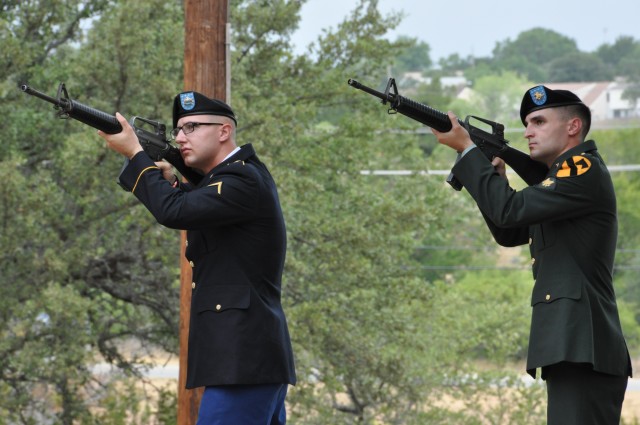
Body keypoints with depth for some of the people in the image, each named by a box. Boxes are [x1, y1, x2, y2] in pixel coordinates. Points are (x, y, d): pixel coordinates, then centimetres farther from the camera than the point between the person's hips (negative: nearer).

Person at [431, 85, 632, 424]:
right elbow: (509, 234, 26)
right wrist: (495, 177, 10)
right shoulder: (560, 178, 23)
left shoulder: (585, 171, -8)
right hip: (570, 346, 10)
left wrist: (467, 148, -5)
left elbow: (510, 210, -15)